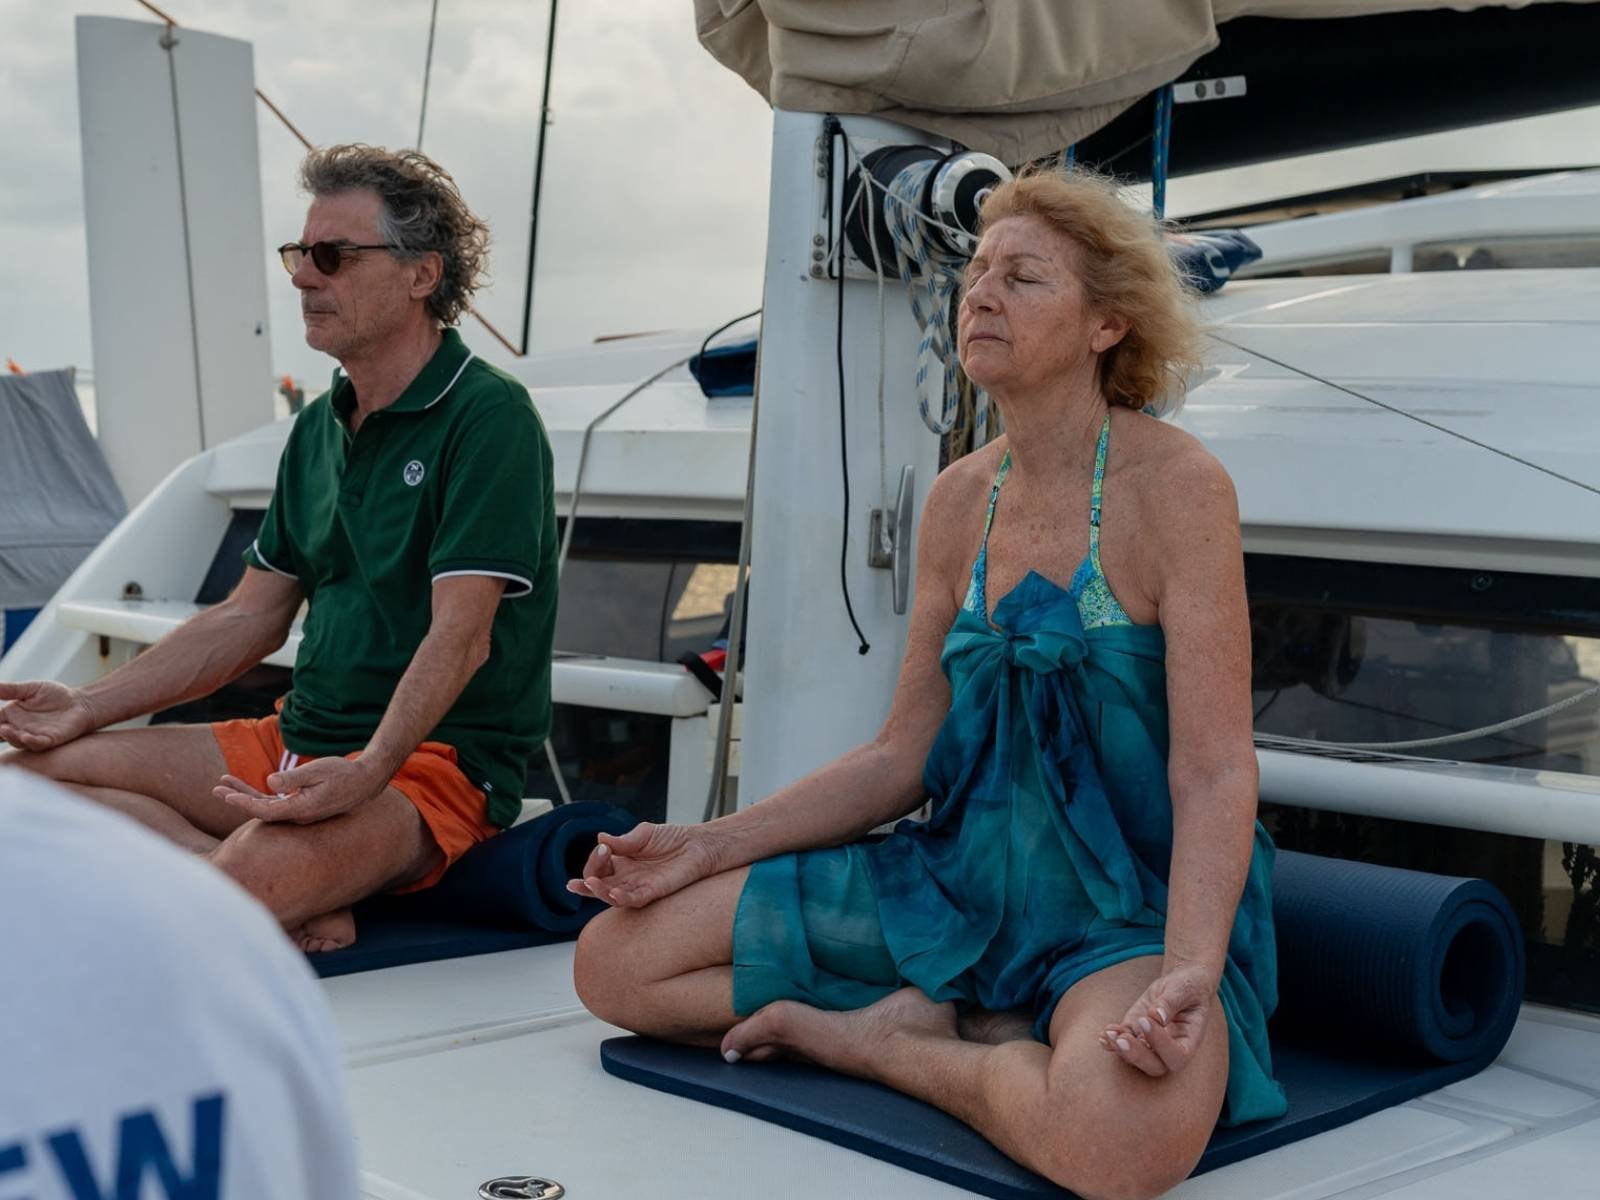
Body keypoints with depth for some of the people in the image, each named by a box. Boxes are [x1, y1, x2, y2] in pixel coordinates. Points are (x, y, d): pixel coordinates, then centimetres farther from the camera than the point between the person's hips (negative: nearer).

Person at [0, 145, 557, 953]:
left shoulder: (488, 419, -12)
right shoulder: (320, 427, 15)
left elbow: (460, 637, -21)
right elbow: (250, 617, 18)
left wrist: (364, 774, -34)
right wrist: (90, 706, 10)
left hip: (436, 764, -9)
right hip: (299, 741, 9)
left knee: (267, 862, -40)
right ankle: (291, 904, -17)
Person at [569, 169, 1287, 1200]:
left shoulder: (1175, 486, -13)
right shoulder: (961, 500, 6)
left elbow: (1215, 775, -18)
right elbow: (904, 757, 10)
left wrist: (1189, 978, -34)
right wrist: (710, 846, 4)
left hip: (1138, 902, -6)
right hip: (970, 875, 6)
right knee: (615, 959, 0)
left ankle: (876, 1041, -11)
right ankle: (943, 1027, -3)